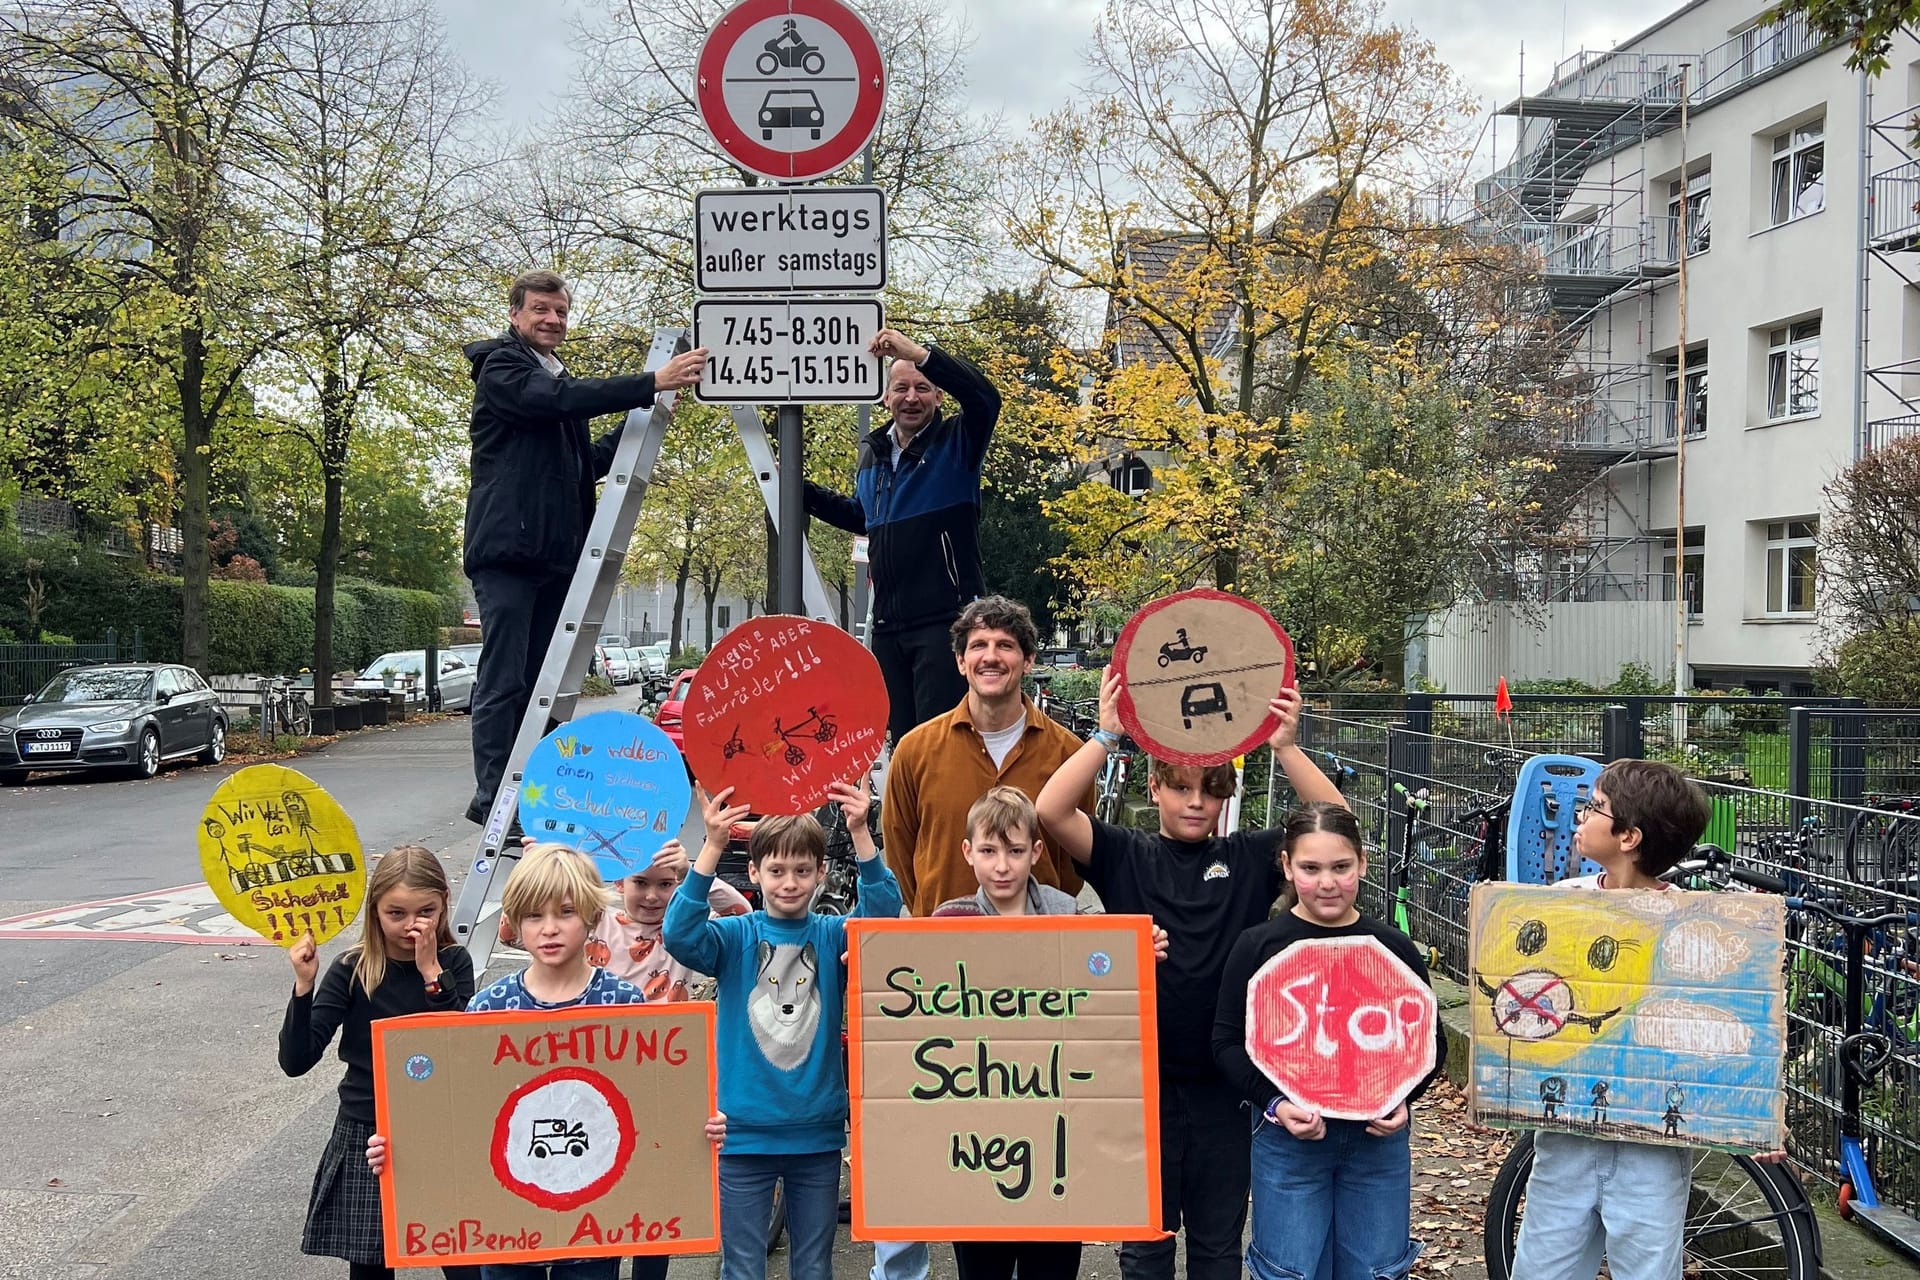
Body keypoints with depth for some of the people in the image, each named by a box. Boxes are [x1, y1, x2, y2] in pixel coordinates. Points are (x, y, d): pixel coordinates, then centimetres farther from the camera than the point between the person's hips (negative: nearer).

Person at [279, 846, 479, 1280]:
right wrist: (304, 985, -23)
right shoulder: (352, 970, -5)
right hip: (367, 1140, 0)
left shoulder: (453, 963, -2)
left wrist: (432, 973, -19)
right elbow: (295, 1061, -10)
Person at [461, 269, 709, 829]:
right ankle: (492, 800, -5)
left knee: (541, 682, 8)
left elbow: (584, 463, 26)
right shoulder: (501, 368, -2)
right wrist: (652, 383, -28)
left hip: (555, 553, 8)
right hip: (507, 549, -8)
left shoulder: (559, 380, 25)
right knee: (503, 681, -8)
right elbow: (562, 399, -21)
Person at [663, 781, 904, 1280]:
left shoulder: (832, 936, 0)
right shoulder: (735, 936, -4)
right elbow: (680, 935, -22)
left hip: (818, 1132, 2)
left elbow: (883, 912, -18)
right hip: (744, 1132, -1)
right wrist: (712, 846, -33)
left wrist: (860, 833, -32)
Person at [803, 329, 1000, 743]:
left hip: (946, 619, -7)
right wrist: (801, 491, 28)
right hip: (888, 624, 7)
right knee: (901, 737, 10)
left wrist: (918, 353, -28)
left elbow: (985, 397, -23)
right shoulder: (872, 452, 17)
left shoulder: (956, 442, -1)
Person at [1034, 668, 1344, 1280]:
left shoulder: (1250, 858, 2)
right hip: (1144, 1076, -1)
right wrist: (1107, 735, -21)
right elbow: (1050, 811, -15)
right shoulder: (1125, 857, -1)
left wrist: (1285, 746, -19)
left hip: (1225, 1080, 1)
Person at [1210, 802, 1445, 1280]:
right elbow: (1228, 1043, -3)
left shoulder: (1394, 948, 2)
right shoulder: (1258, 946, -4)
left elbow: (1431, 1040, 9)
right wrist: (1275, 1103, -17)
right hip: (1288, 1137, -2)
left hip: (1379, 1139, 2)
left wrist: (1402, 1097, -9)